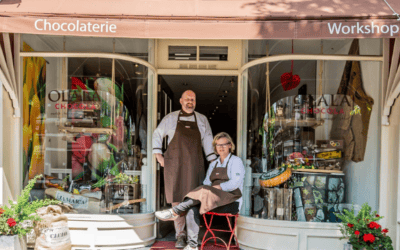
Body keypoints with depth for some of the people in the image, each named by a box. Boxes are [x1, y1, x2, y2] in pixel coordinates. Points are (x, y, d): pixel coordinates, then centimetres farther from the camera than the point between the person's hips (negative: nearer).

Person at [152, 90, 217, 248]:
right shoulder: (171, 118, 10)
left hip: (194, 165, 1)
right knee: (177, 199, -2)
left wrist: (213, 162, 4)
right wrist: (158, 154, 6)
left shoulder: (202, 120, 14)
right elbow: (157, 134, 16)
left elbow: (208, 142, 12)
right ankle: (180, 235, 7)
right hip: (174, 164, 0)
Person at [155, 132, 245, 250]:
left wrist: (215, 187, -17)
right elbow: (206, 182, 12)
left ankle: (174, 212, -24)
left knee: (204, 190, -32)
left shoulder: (236, 161, 1)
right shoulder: (213, 164, 20)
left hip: (231, 202, -5)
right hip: (213, 200, 6)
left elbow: (235, 183, -12)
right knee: (192, 207, -24)